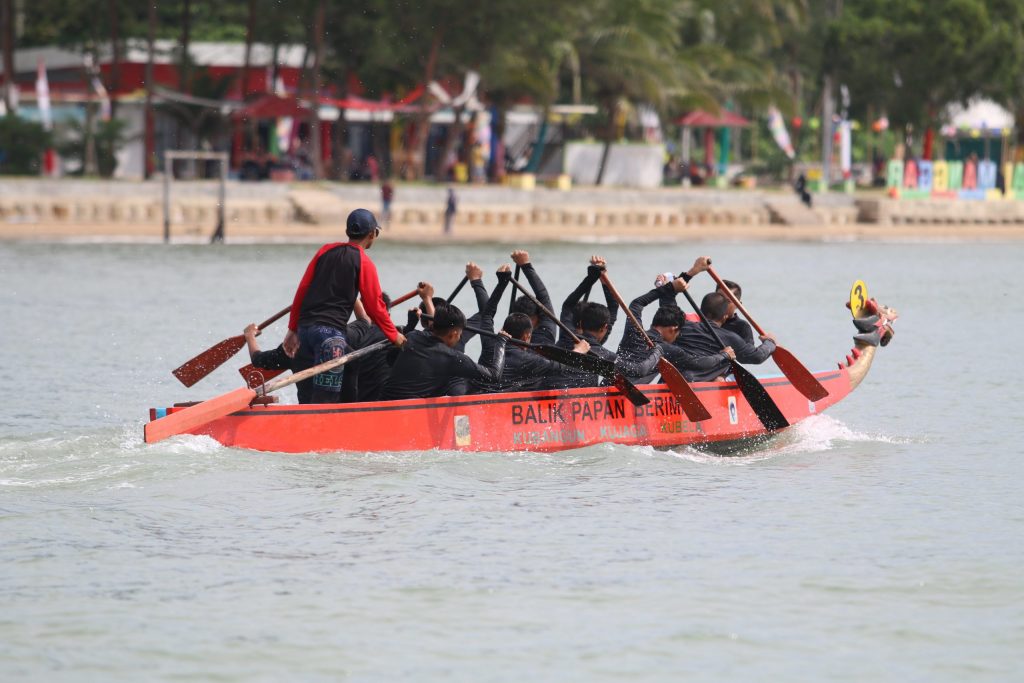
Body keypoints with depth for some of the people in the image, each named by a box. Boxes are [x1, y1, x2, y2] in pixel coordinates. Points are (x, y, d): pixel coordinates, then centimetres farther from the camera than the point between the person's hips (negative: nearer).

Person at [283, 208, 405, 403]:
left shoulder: (325, 251, 14)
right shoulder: (364, 263, -1)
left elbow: (301, 290, 12)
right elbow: (375, 307, 1)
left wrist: (293, 329, 16)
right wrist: (394, 336, 14)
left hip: (305, 327, 6)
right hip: (330, 332, -6)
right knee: (325, 399, -8)